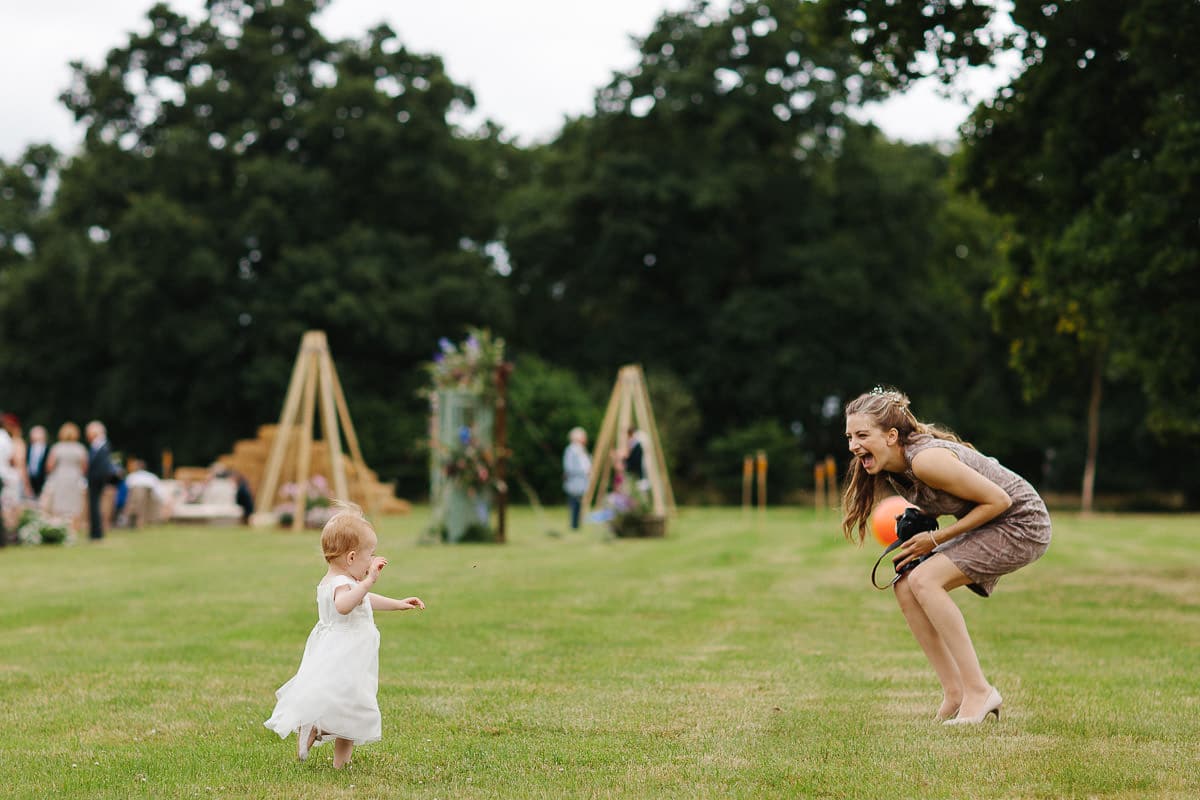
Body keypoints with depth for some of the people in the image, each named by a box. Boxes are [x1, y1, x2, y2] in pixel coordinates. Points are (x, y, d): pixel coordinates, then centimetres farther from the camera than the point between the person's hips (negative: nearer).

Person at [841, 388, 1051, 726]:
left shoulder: (926, 460, -28)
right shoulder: (889, 469, 0)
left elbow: (999, 499, -23)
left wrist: (936, 539, -19)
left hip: (1022, 523, -9)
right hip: (990, 526, 9)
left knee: (923, 580, -22)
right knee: (905, 588, -1)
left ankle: (978, 691, -17)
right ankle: (954, 693, 4)